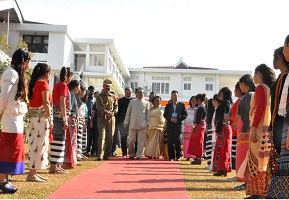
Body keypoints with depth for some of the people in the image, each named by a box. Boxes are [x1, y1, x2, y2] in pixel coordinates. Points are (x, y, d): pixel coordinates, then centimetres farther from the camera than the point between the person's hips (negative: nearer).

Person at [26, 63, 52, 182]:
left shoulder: (34, 83, 15)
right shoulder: (43, 83, -8)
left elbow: (31, 100, 12)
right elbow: (45, 103, -15)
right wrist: (50, 120, -14)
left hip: (33, 116, 8)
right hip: (41, 117, -8)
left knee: (35, 144, 12)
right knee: (39, 144, -5)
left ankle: (33, 172, 17)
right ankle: (32, 174, -4)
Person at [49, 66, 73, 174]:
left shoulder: (57, 85, 16)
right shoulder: (63, 86, -10)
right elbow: (62, 103, -17)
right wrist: (65, 120, -17)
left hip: (56, 115, 9)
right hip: (60, 116, -9)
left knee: (57, 140, 12)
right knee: (59, 140, -6)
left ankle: (56, 165, 18)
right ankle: (53, 166, -4)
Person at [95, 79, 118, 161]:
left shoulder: (113, 97, 17)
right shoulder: (99, 96, 6)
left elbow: (116, 107, 12)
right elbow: (98, 107, -7)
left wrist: (112, 113, -10)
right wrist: (107, 112, -20)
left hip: (111, 119, 4)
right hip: (102, 118, -3)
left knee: (110, 137, 3)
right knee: (102, 136, -14)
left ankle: (107, 155, 12)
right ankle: (100, 155, -16)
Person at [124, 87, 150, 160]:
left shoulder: (146, 103, 9)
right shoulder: (132, 102, 10)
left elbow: (147, 114, 10)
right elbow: (128, 113, 12)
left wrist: (147, 124, 5)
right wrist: (126, 122, 6)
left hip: (142, 125, 0)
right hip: (133, 124, 1)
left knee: (141, 141, -1)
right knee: (131, 140, 3)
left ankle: (139, 155, 5)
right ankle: (131, 154, 16)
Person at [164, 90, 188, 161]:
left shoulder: (182, 105, 8)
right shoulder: (168, 105, 17)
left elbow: (185, 114, 1)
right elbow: (165, 114, 11)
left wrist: (178, 119, -12)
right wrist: (170, 118, -9)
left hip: (178, 125, -3)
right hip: (170, 125, 3)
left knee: (177, 141, -6)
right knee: (170, 141, -1)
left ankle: (178, 156, 4)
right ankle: (171, 157, 5)